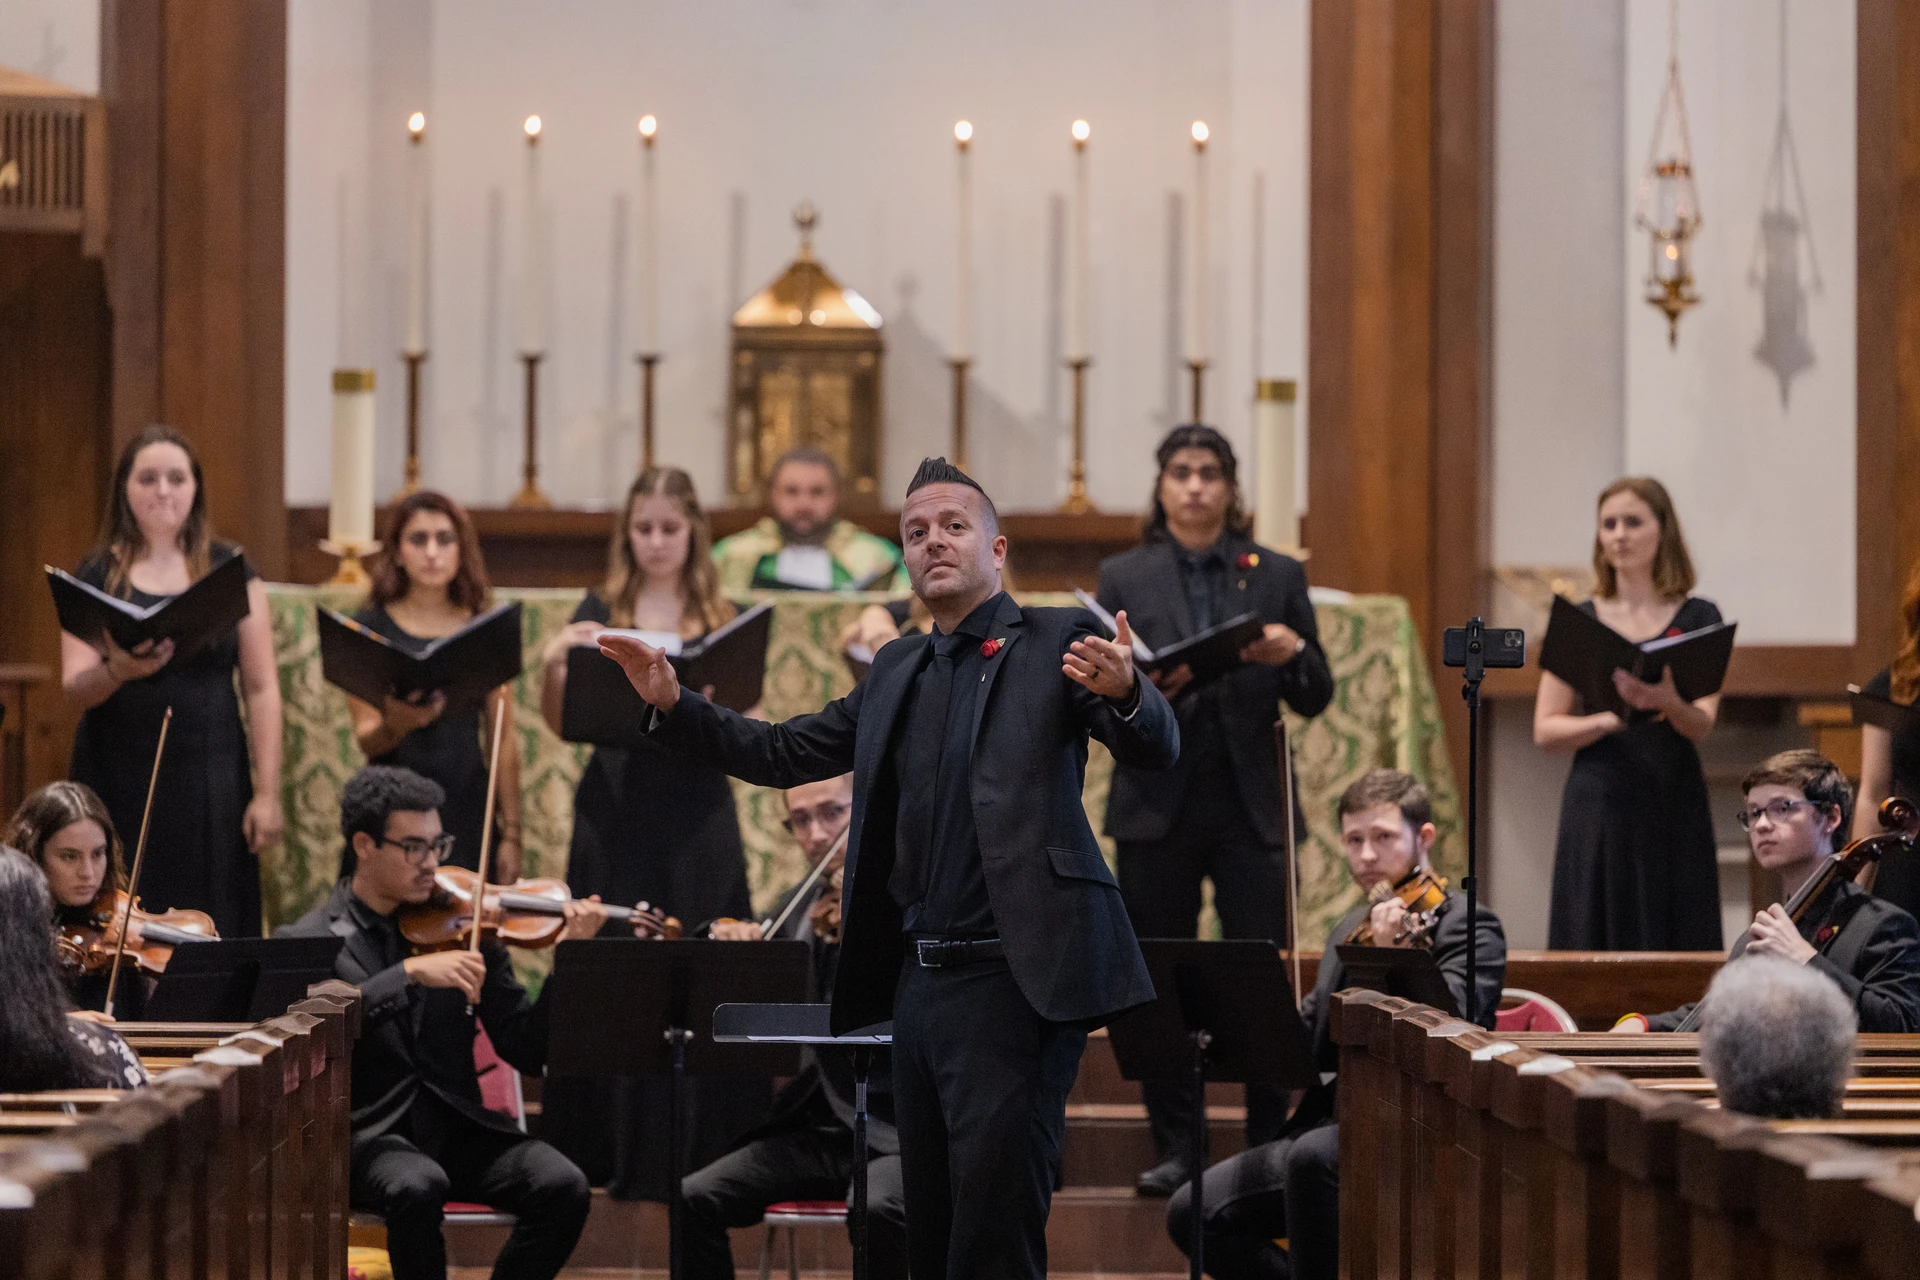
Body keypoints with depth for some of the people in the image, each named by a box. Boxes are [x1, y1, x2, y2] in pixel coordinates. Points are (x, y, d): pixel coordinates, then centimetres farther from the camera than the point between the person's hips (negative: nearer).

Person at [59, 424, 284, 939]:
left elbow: (261, 686, 3)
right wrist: (116, 670, -25)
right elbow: (73, 687, -2)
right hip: (120, 781, 0)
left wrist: (267, 792, -4)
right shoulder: (97, 576, 6)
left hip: (209, 780, 0)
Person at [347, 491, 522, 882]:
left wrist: (511, 835, 1)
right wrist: (394, 725, -25)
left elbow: (503, 742, 7)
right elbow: (366, 739, -2)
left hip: (467, 810, 1)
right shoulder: (370, 629, 4)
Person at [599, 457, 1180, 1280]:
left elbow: (1156, 749, -13)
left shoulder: (1058, 642, -2)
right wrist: (672, 705, 6)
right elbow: (784, 755, 19)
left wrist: (1122, 693, -35)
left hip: (1015, 985, -7)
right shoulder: (896, 672, 17)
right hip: (919, 984, 7)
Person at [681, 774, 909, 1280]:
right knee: (694, 1200, -17)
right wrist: (730, 949, -7)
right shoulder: (798, 909, 15)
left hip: (895, 1130, -5)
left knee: (877, 1207, -37)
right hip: (811, 1129, 5)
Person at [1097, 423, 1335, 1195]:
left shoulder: (1276, 577, 9)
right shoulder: (1124, 579, 9)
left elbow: (1315, 701, 7)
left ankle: (1269, 1147, 2)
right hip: (1158, 806, 0)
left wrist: (1293, 653, -13)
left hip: (1250, 806, 0)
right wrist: (1147, 687, -17)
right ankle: (1175, 1149, 9)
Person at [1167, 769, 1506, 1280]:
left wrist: (1395, 960, -36)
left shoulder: (1466, 922, -3)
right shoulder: (1352, 928, 21)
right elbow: (1311, 1033, 19)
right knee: (1193, 1211, -7)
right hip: (1334, 1128, 8)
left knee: (1313, 1157, -37)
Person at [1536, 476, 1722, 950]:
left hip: (1673, 809, -1)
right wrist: (1606, 720, -15)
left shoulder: (1697, 619, 5)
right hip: (1597, 808, 1)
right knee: (1591, 947, -4)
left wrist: (1669, 702, -28)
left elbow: (1702, 725, -6)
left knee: (1675, 955, -4)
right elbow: (1545, 730, 4)